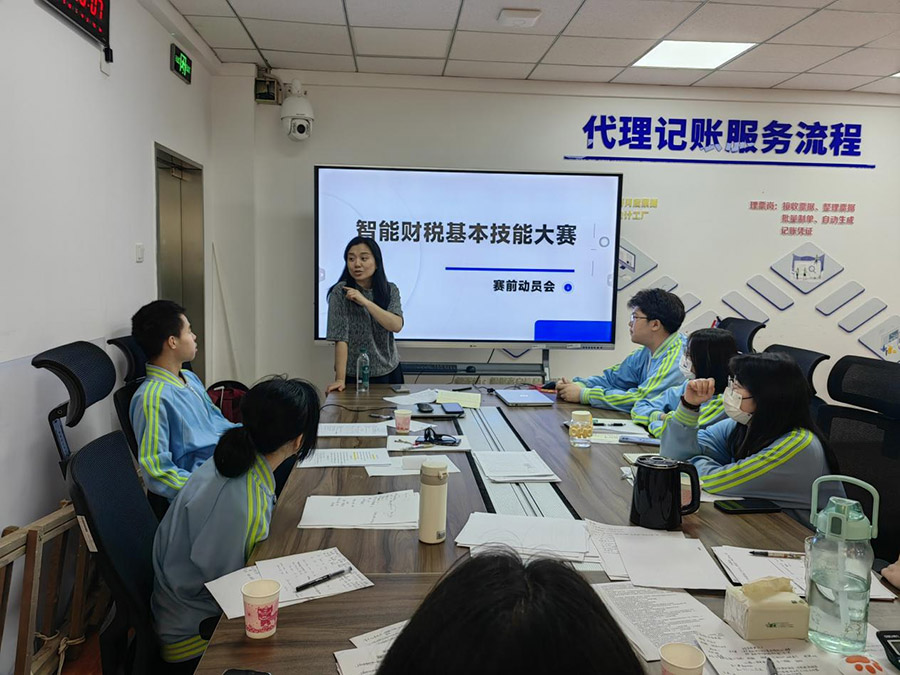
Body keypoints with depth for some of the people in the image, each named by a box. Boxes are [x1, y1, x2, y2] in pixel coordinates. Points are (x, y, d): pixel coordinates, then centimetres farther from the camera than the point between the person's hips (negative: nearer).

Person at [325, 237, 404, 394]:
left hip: (389, 373, 3)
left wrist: (364, 301, -22)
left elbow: (396, 325, -15)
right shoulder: (340, 292, -11)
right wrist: (340, 379, -23)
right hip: (355, 376, -3)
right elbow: (340, 338, -17)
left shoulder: (390, 290, 0)